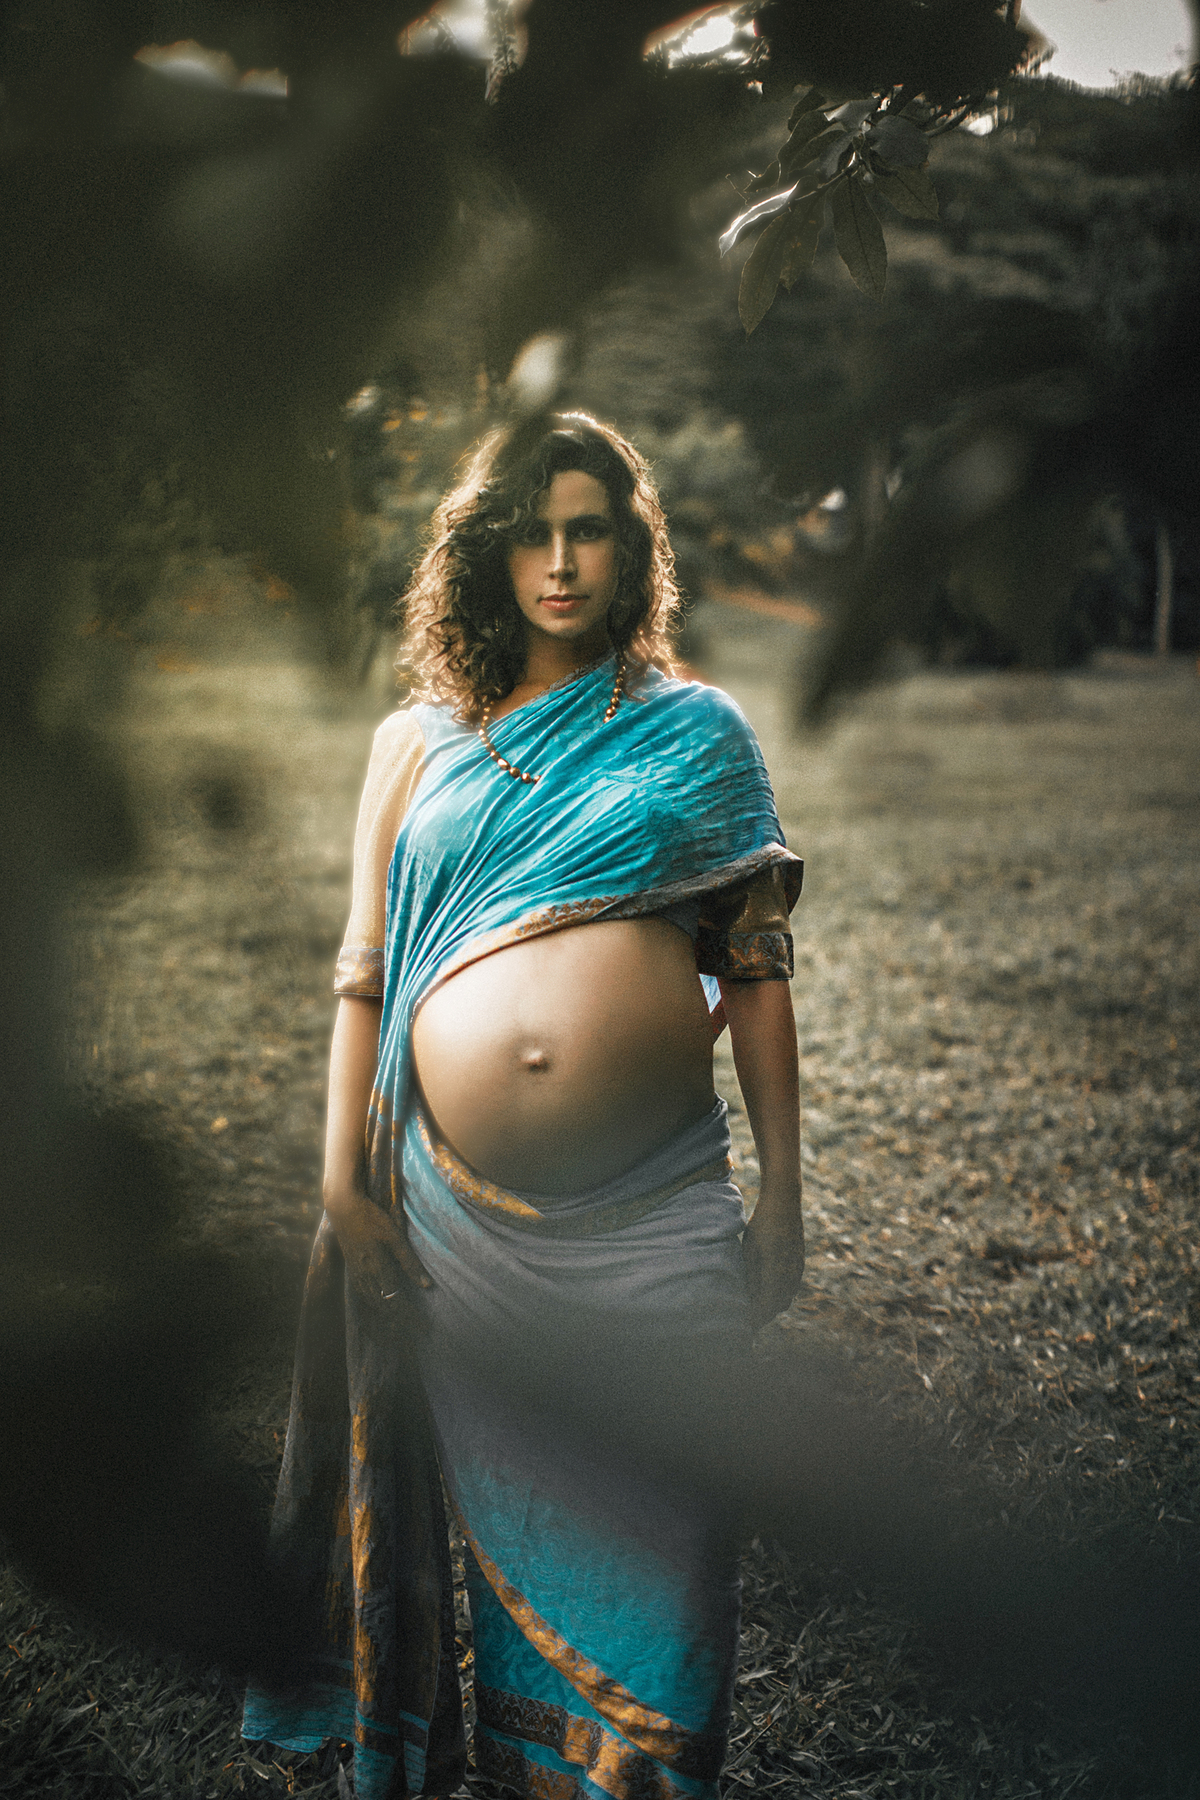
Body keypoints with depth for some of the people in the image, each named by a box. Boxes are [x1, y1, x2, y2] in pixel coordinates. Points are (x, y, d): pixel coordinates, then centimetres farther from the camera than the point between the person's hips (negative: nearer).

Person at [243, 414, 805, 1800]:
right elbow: (363, 971, 10)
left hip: (655, 1210, -1)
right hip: (453, 1206, 1)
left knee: (650, 1520, 7)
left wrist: (782, 1193, 2)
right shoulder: (415, 746, 11)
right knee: (501, 1504, 12)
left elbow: (758, 969, 5)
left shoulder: (697, 732, 7)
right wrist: (343, 1178, 4)